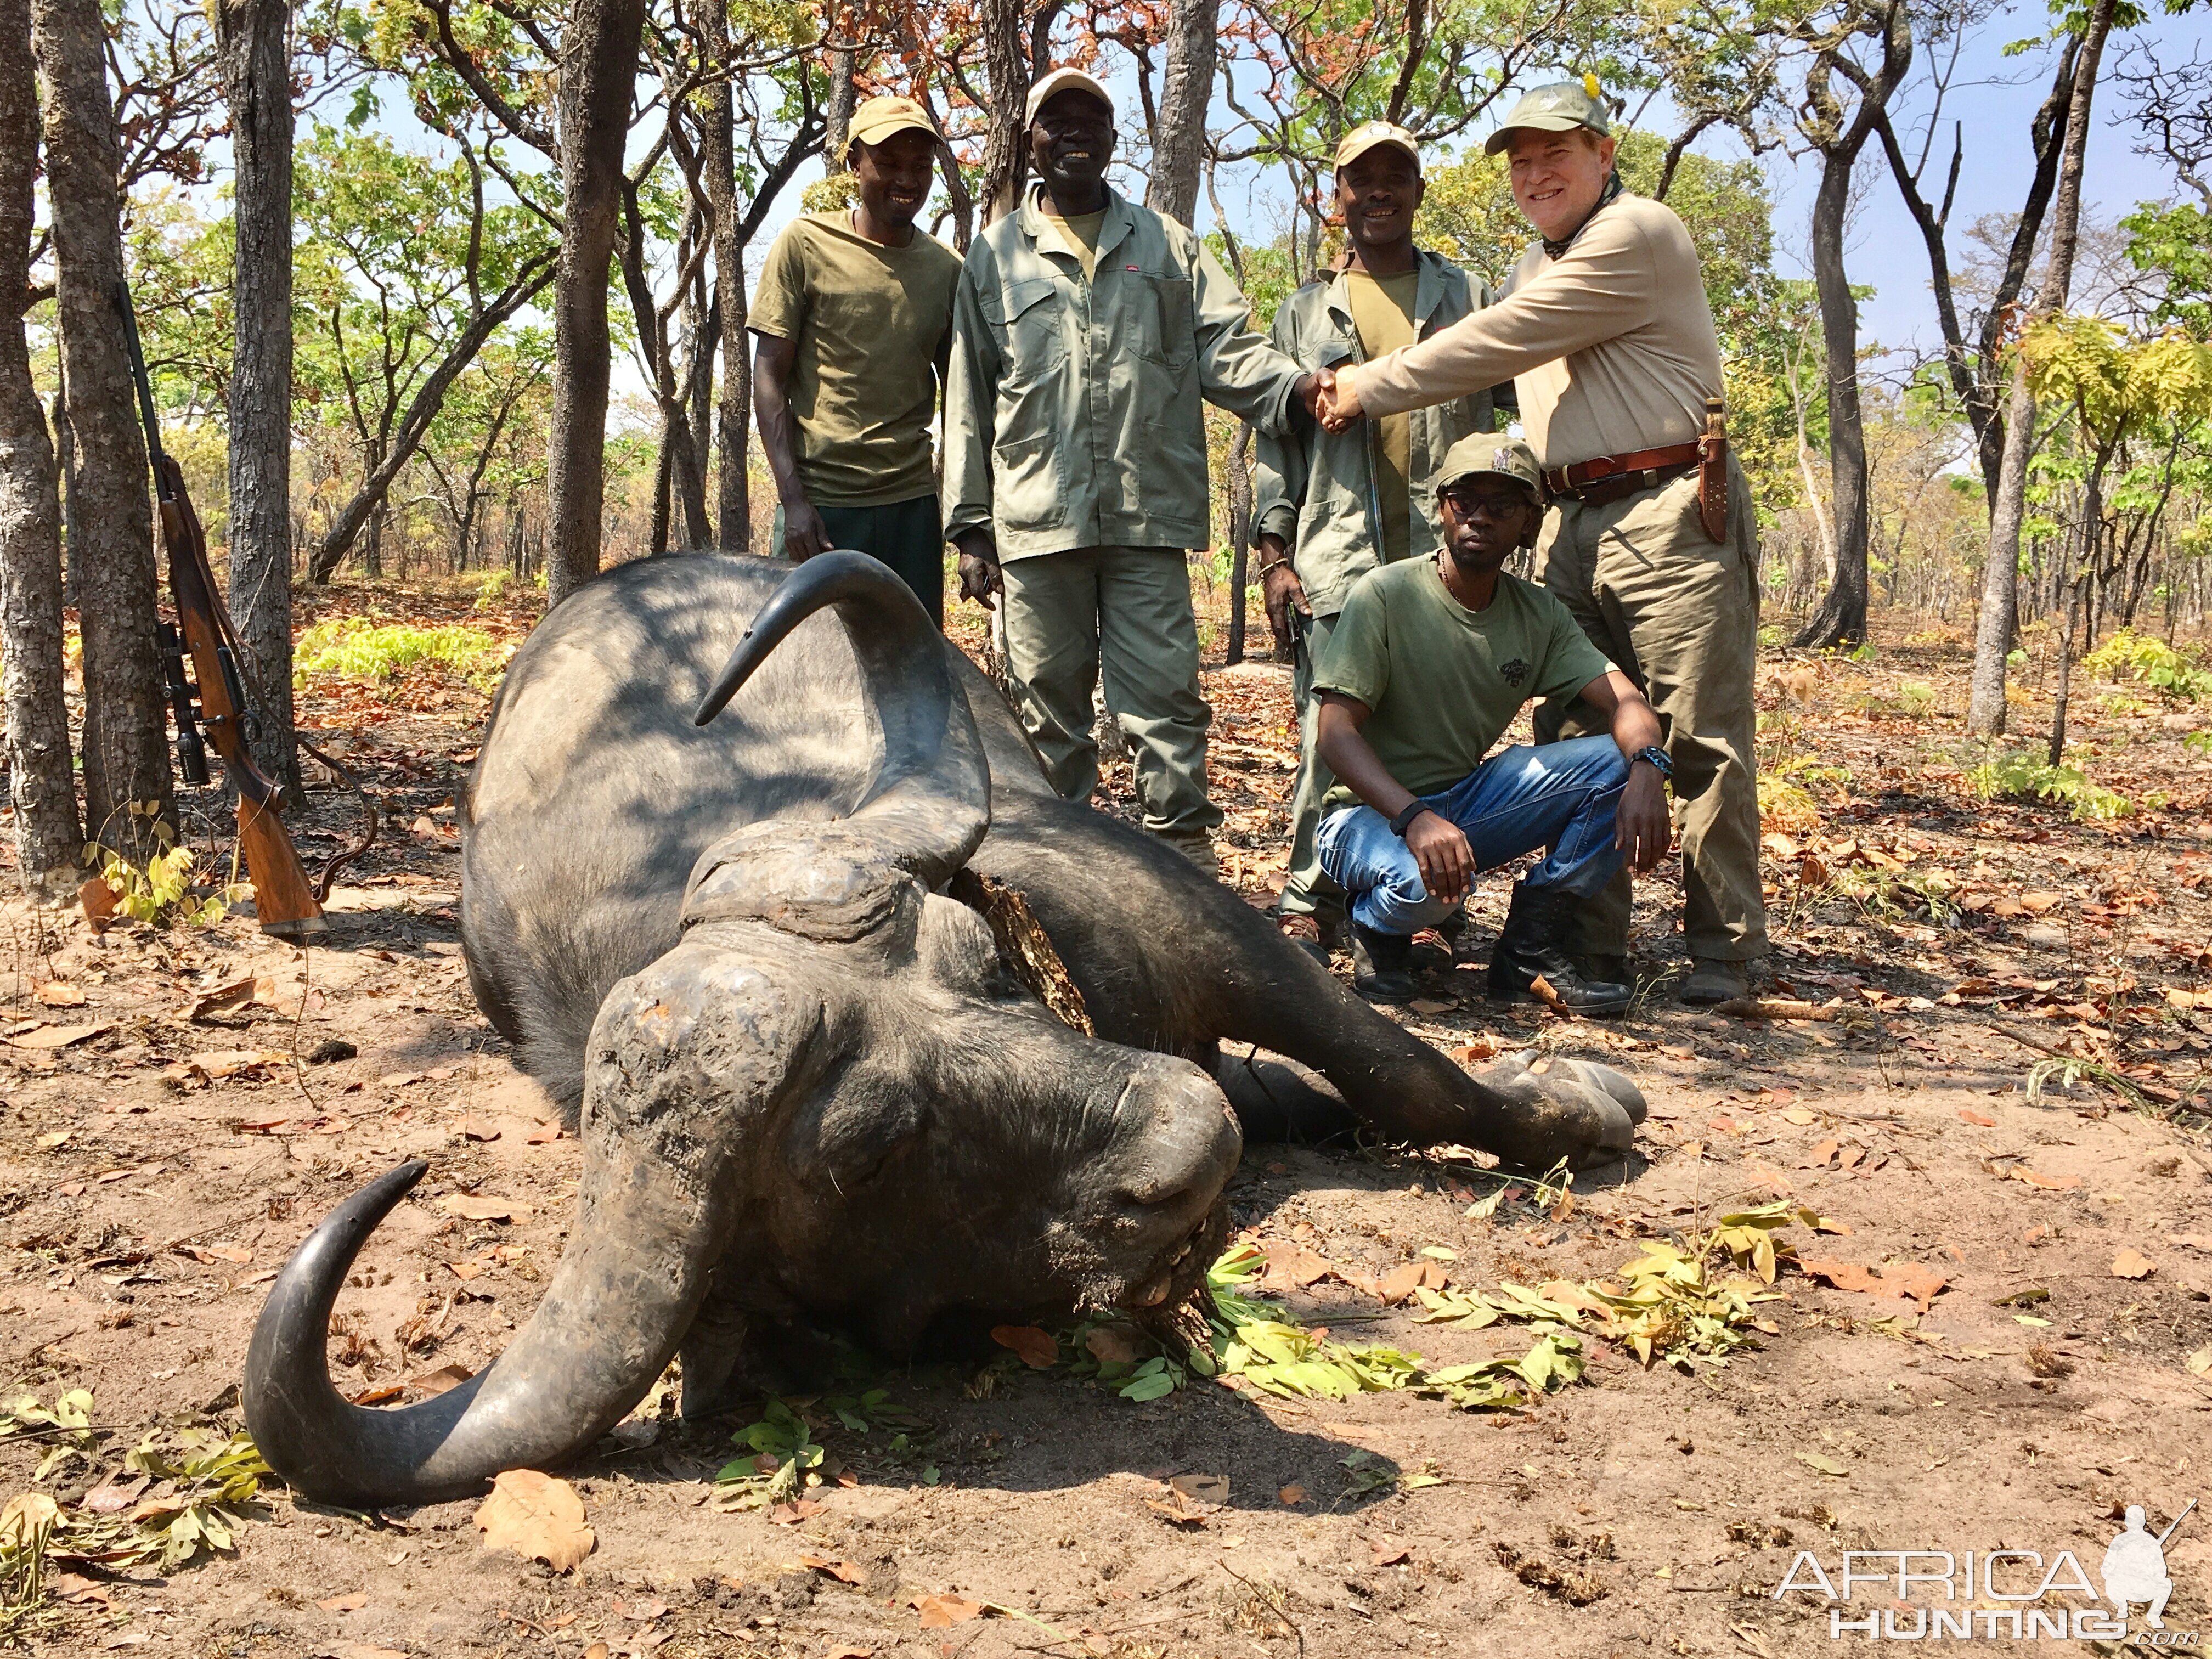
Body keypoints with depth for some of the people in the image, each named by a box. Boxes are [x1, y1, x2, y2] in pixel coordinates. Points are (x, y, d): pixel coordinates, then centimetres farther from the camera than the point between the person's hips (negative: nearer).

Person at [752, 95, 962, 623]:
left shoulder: (947, 269, 10)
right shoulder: (806, 244, 0)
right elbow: (768, 378, -2)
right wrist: (793, 497, -11)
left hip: (913, 502, 3)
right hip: (820, 501, -3)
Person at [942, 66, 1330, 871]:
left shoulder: (1167, 245, 16)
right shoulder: (995, 254, 14)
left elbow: (1225, 345, 6)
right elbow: (967, 402, 11)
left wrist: (1296, 382, -16)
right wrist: (969, 528, 5)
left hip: (1148, 512, 0)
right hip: (1035, 522, 0)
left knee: (1164, 689, -5)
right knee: (1048, 699, 5)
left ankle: (1184, 851, 0)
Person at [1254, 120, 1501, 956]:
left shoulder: (1465, 299, 17)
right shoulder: (1304, 314, 16)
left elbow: (1487, 422, 14)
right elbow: (1275, 440, 13)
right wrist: (1273, 552, 2)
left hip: (1443, 558, 1)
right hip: (1335, 563, 0)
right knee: (1329, 738, -5)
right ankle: (1309, 905, 3)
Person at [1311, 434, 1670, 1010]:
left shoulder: (1539, 615, 2)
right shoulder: (1385, 595, -13)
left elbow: (1626, 703, -7)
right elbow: (1336, 734, -20)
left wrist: (1646, 768, -32)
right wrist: (1414, 817, -37)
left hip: (1468, 802, 5)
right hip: (1372, 811, -5)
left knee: (1618, 764, -15)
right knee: (1425, 879, -40)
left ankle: (1530, 948, -5)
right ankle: (1379, 930, -1)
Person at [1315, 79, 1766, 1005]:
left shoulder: (1639, 235, -7)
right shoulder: (1537, 267, 22)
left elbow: (1499, 342, -11)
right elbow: (1491, 372, 27)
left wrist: (1372, 389, -4)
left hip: (1669, 519, -8)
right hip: (1570, 523, 8)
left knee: (1701, 739, -4)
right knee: (1572, 739, 5)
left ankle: (1722, 949, 4)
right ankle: (1591, 947, 11)